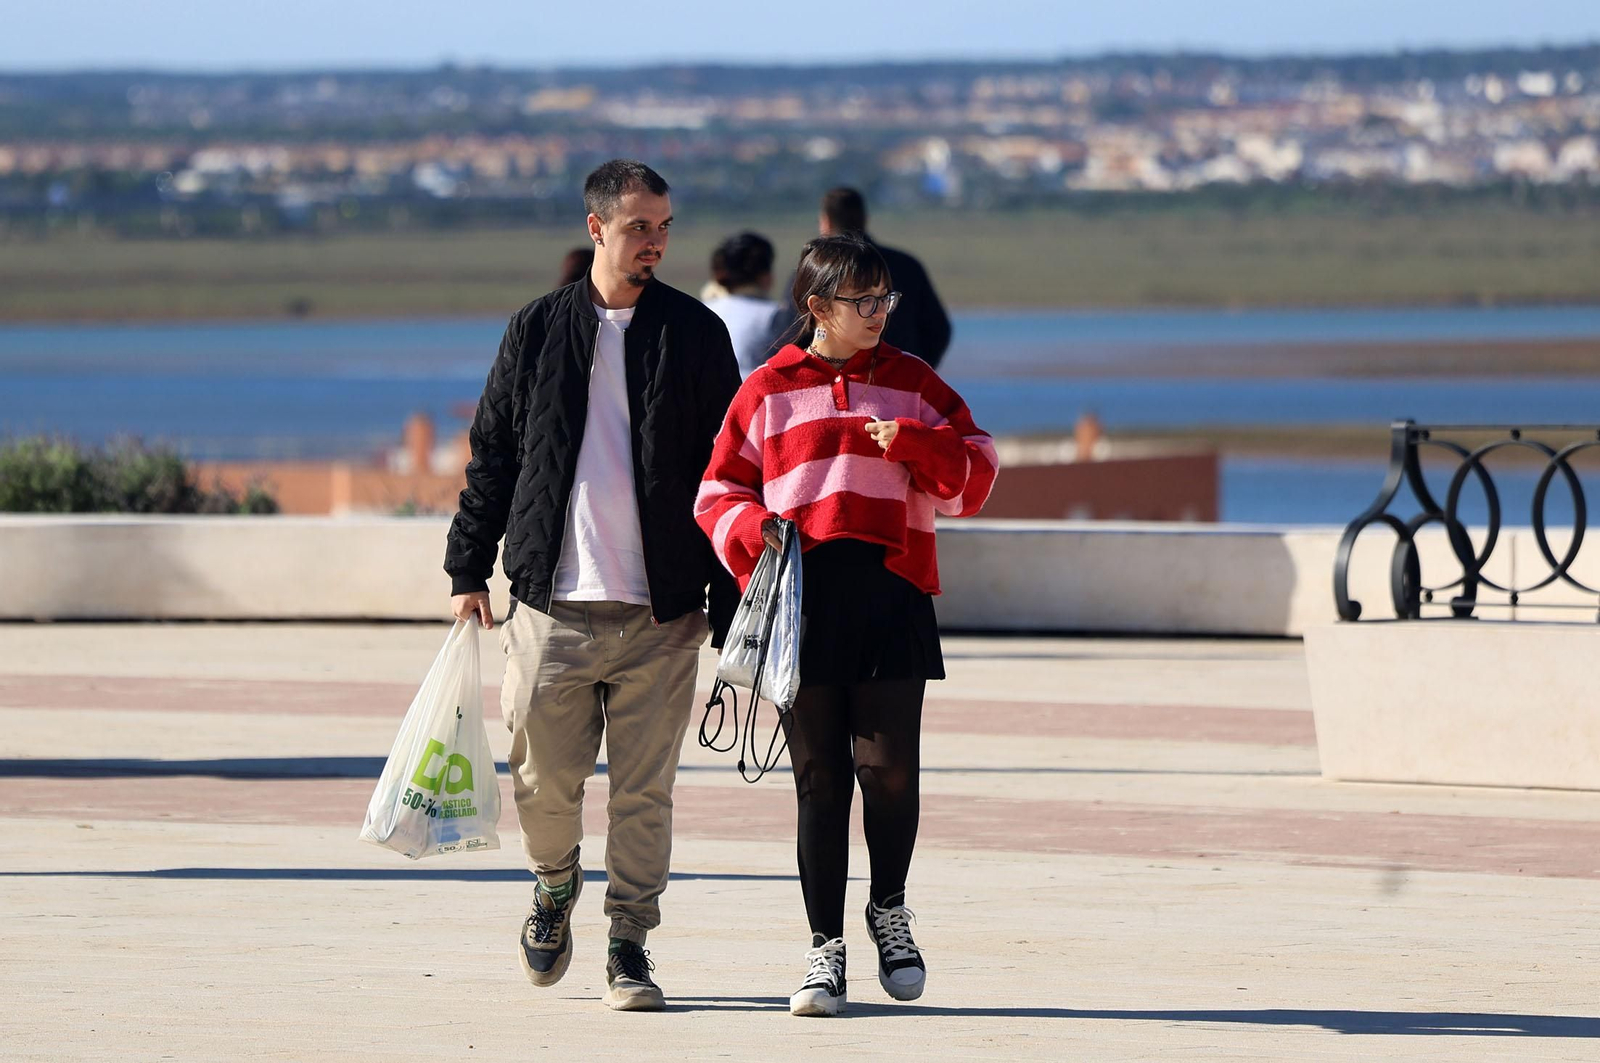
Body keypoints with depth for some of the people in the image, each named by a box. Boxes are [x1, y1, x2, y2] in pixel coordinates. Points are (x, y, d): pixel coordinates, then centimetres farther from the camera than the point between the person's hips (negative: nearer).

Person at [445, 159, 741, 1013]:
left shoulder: (694, 334, 5)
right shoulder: (536, 331, 7)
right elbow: (492, 455, 13)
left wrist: (731, 599, 3)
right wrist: (469, 570, 9)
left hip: (661, 610, 0)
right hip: (552, 602, 0)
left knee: (644, 790, -1)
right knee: (544, 774, 1)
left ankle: (629, 943, 10)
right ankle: (555, 886, 29)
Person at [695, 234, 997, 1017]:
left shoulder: (913, 385, 12)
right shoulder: (768, 391, 10)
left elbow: (973, 477, 9)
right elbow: (721, 491, 13)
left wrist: (913, 444, -8)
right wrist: (751, 529, -8)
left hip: (892, 598, 0)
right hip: (803, 601, 0)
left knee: (888, 768, -8)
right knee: (819, 779, 2)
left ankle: (889, 909, 17)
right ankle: (825, 945, 10)